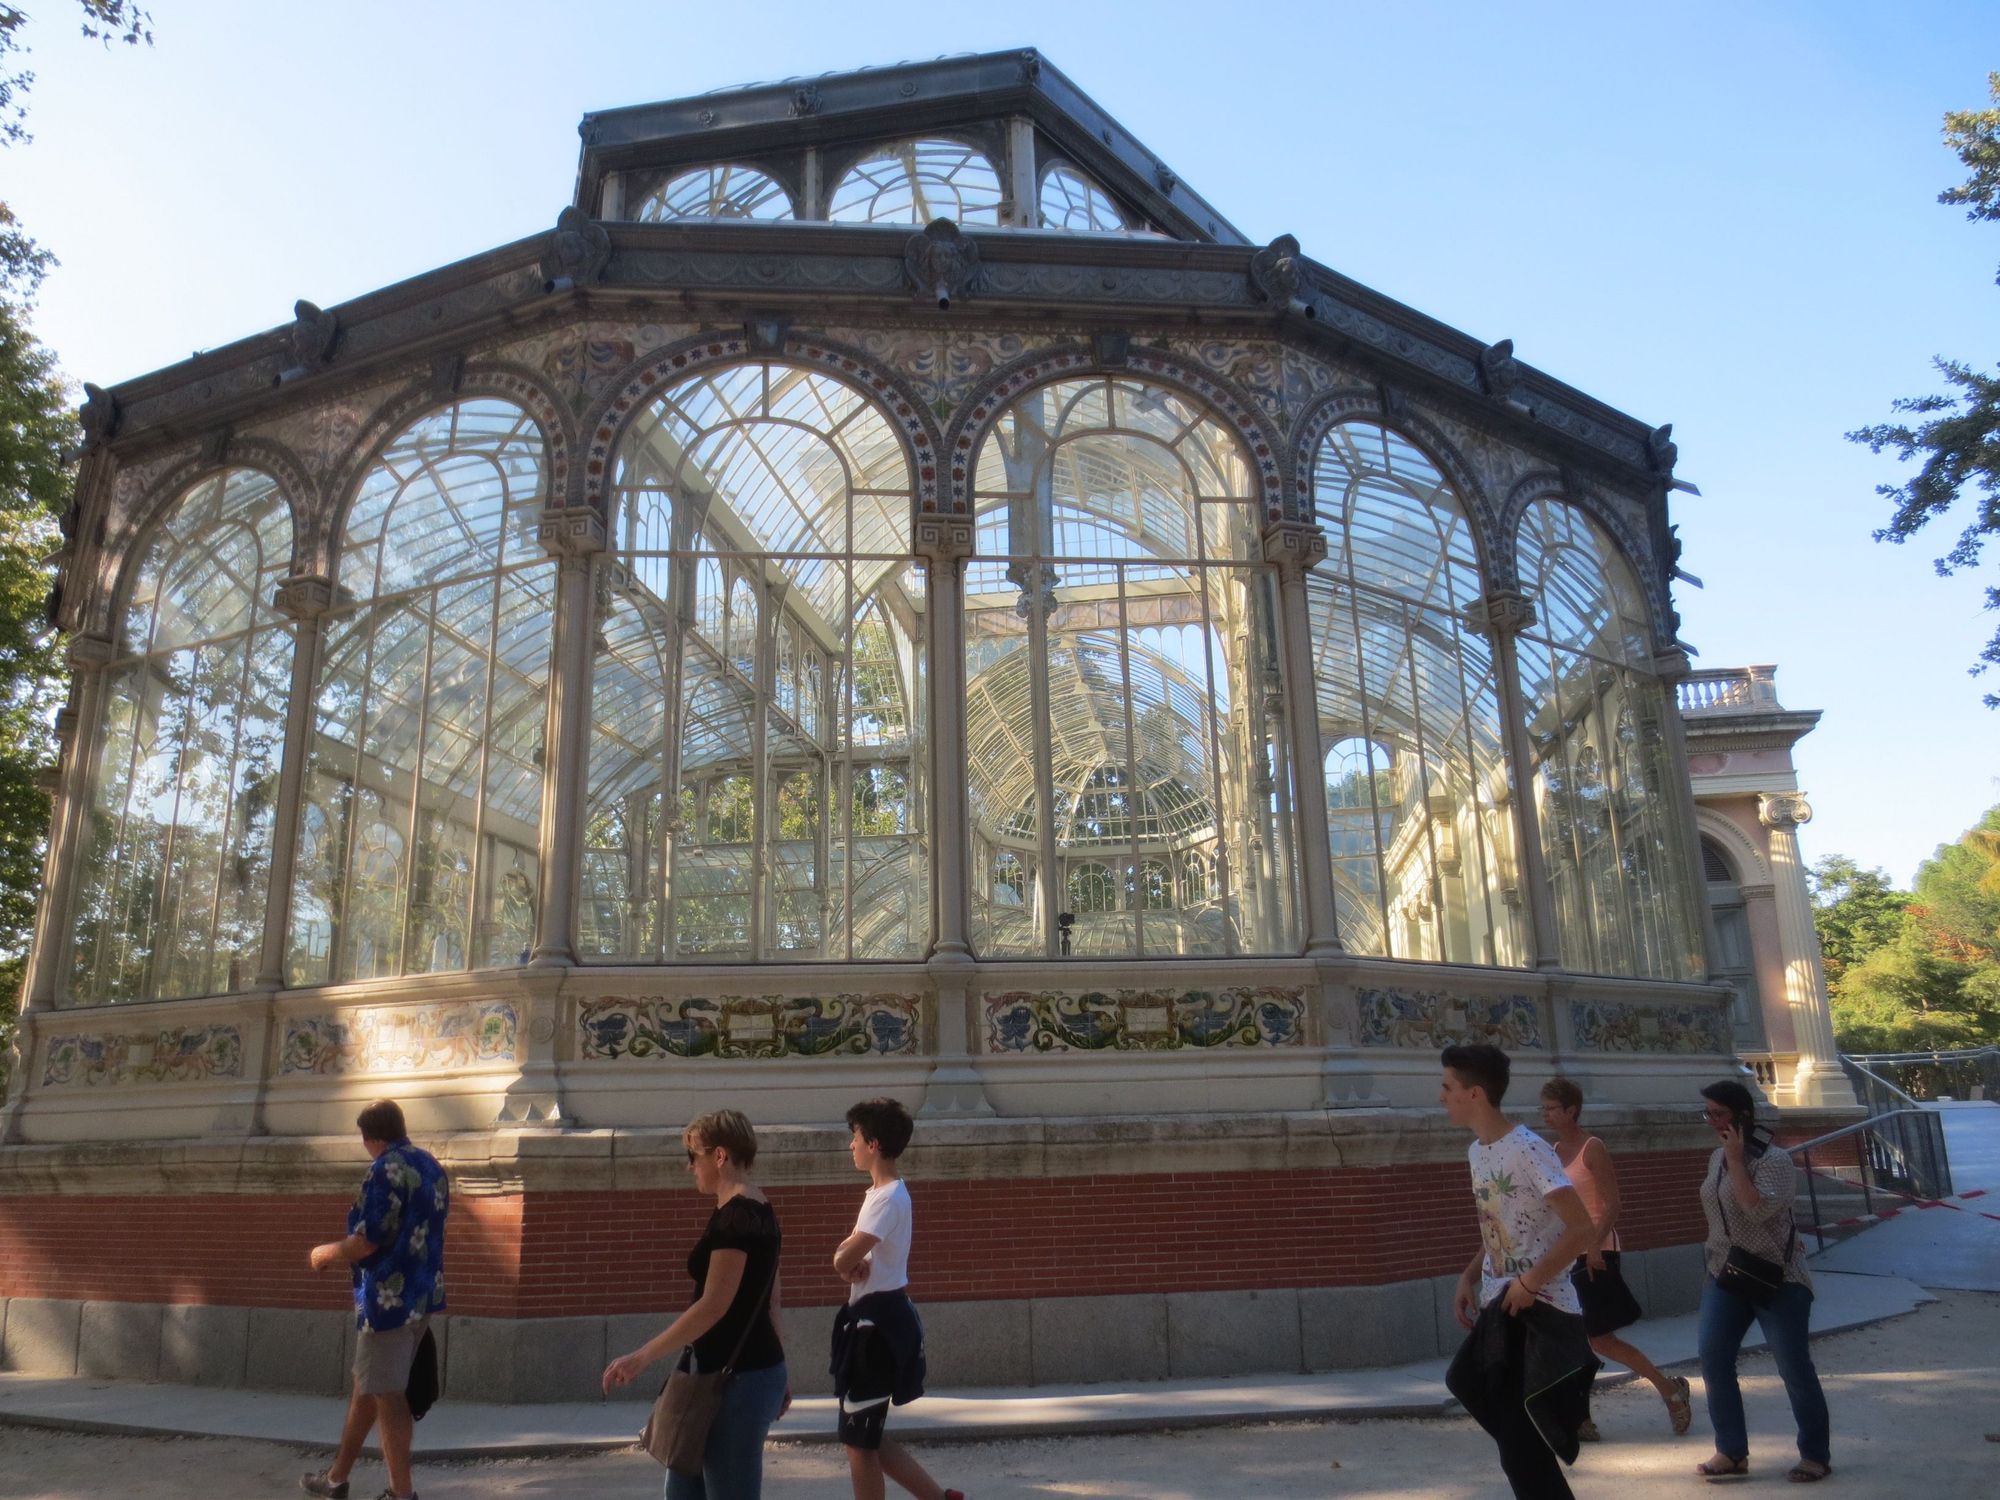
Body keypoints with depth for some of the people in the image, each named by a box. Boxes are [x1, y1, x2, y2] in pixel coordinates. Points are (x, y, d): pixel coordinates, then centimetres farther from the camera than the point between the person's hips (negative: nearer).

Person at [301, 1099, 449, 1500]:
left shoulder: (387, 1169, -16)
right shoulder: (432, 1166, 10)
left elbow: (366, 1241, -19)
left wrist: (326, 1253, -1)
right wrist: (345, 1252, 27)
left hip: (390, 1297, -9)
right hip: (422, 1292, 9)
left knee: (386, 1395, 1)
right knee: (367, 1384, 21)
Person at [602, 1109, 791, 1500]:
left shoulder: (734, 1217, -19)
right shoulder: (757, 1211, 11)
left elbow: (714, 1306, -22)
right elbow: (772, 1301, 17)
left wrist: (643, 1356, -18)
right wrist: (778, 1373, 22)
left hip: (737, 1380, -10)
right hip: (750, 1371, 10)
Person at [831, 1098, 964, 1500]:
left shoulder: (889, 1198, -20)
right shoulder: (883, 1192, 13)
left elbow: (844, 1259, -25)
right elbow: (850, 1252, 15)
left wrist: (845, 1260, -1)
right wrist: (851, 1261, -8)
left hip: (878, 1322, -10)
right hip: (876, 1318, 10)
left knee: (858, 1443, 1)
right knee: (866, 1437, 16)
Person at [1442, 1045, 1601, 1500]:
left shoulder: (1528, 1150, -19)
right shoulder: (1476, 1151, 10)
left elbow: (1581, 1228, -24)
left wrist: (1529, 1283, -20)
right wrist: (1469, 1278, 7)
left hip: (1541, 1309, -9)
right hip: (1499, 1308, 9)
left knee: (1523, 1448, -12)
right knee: (1518, 1443, 13)